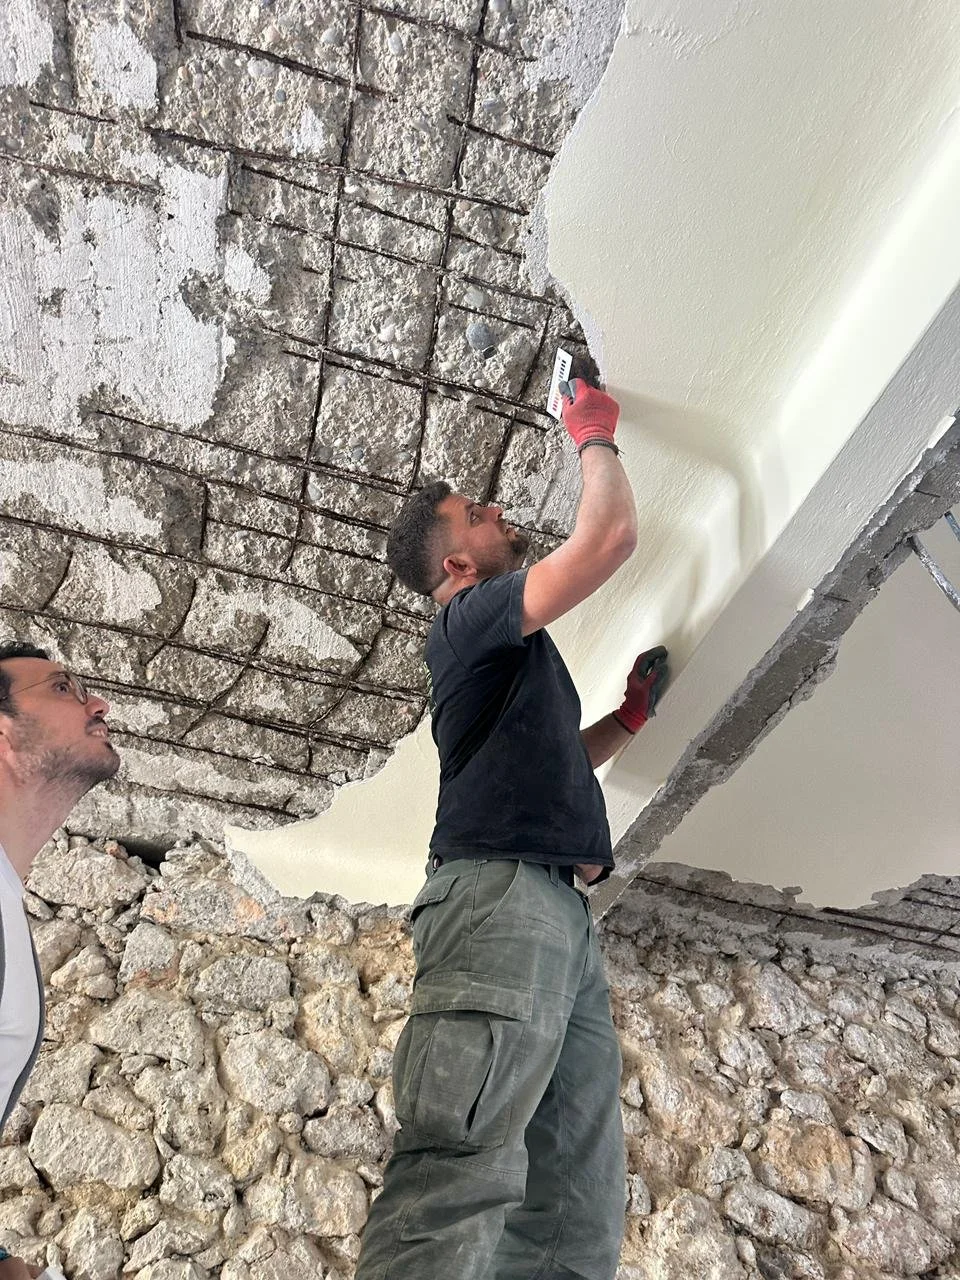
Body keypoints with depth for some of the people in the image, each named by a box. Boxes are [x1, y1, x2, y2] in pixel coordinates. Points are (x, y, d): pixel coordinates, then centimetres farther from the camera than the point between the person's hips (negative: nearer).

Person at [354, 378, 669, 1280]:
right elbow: (611, 536, -3)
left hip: (559, 915, 9)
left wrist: (632, 712, 32)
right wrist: (595, 437, 16)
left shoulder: (506, 661, 33)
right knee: (463, 1172, -22)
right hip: (500, 893, -9)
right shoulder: (474, 615, 6)